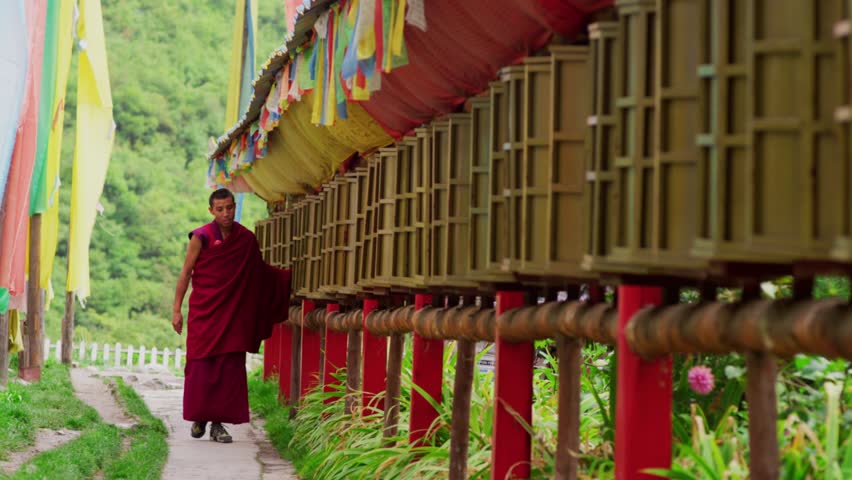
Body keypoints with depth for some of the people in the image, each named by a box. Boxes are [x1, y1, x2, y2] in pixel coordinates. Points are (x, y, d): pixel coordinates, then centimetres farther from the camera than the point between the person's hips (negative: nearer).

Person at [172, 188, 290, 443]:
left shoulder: (246, 238, 4)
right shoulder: (201, 237, -6)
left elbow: (259, 270, 20)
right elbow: (185, 272, -2)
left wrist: (289, 276, 14)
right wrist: (176, 310, -4)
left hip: (233, 314, 3)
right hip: (203, 312, -3)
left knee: (230, 368, -2)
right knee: (201, 365, -2)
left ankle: (218, 423, 3)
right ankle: (199, 419, 13)